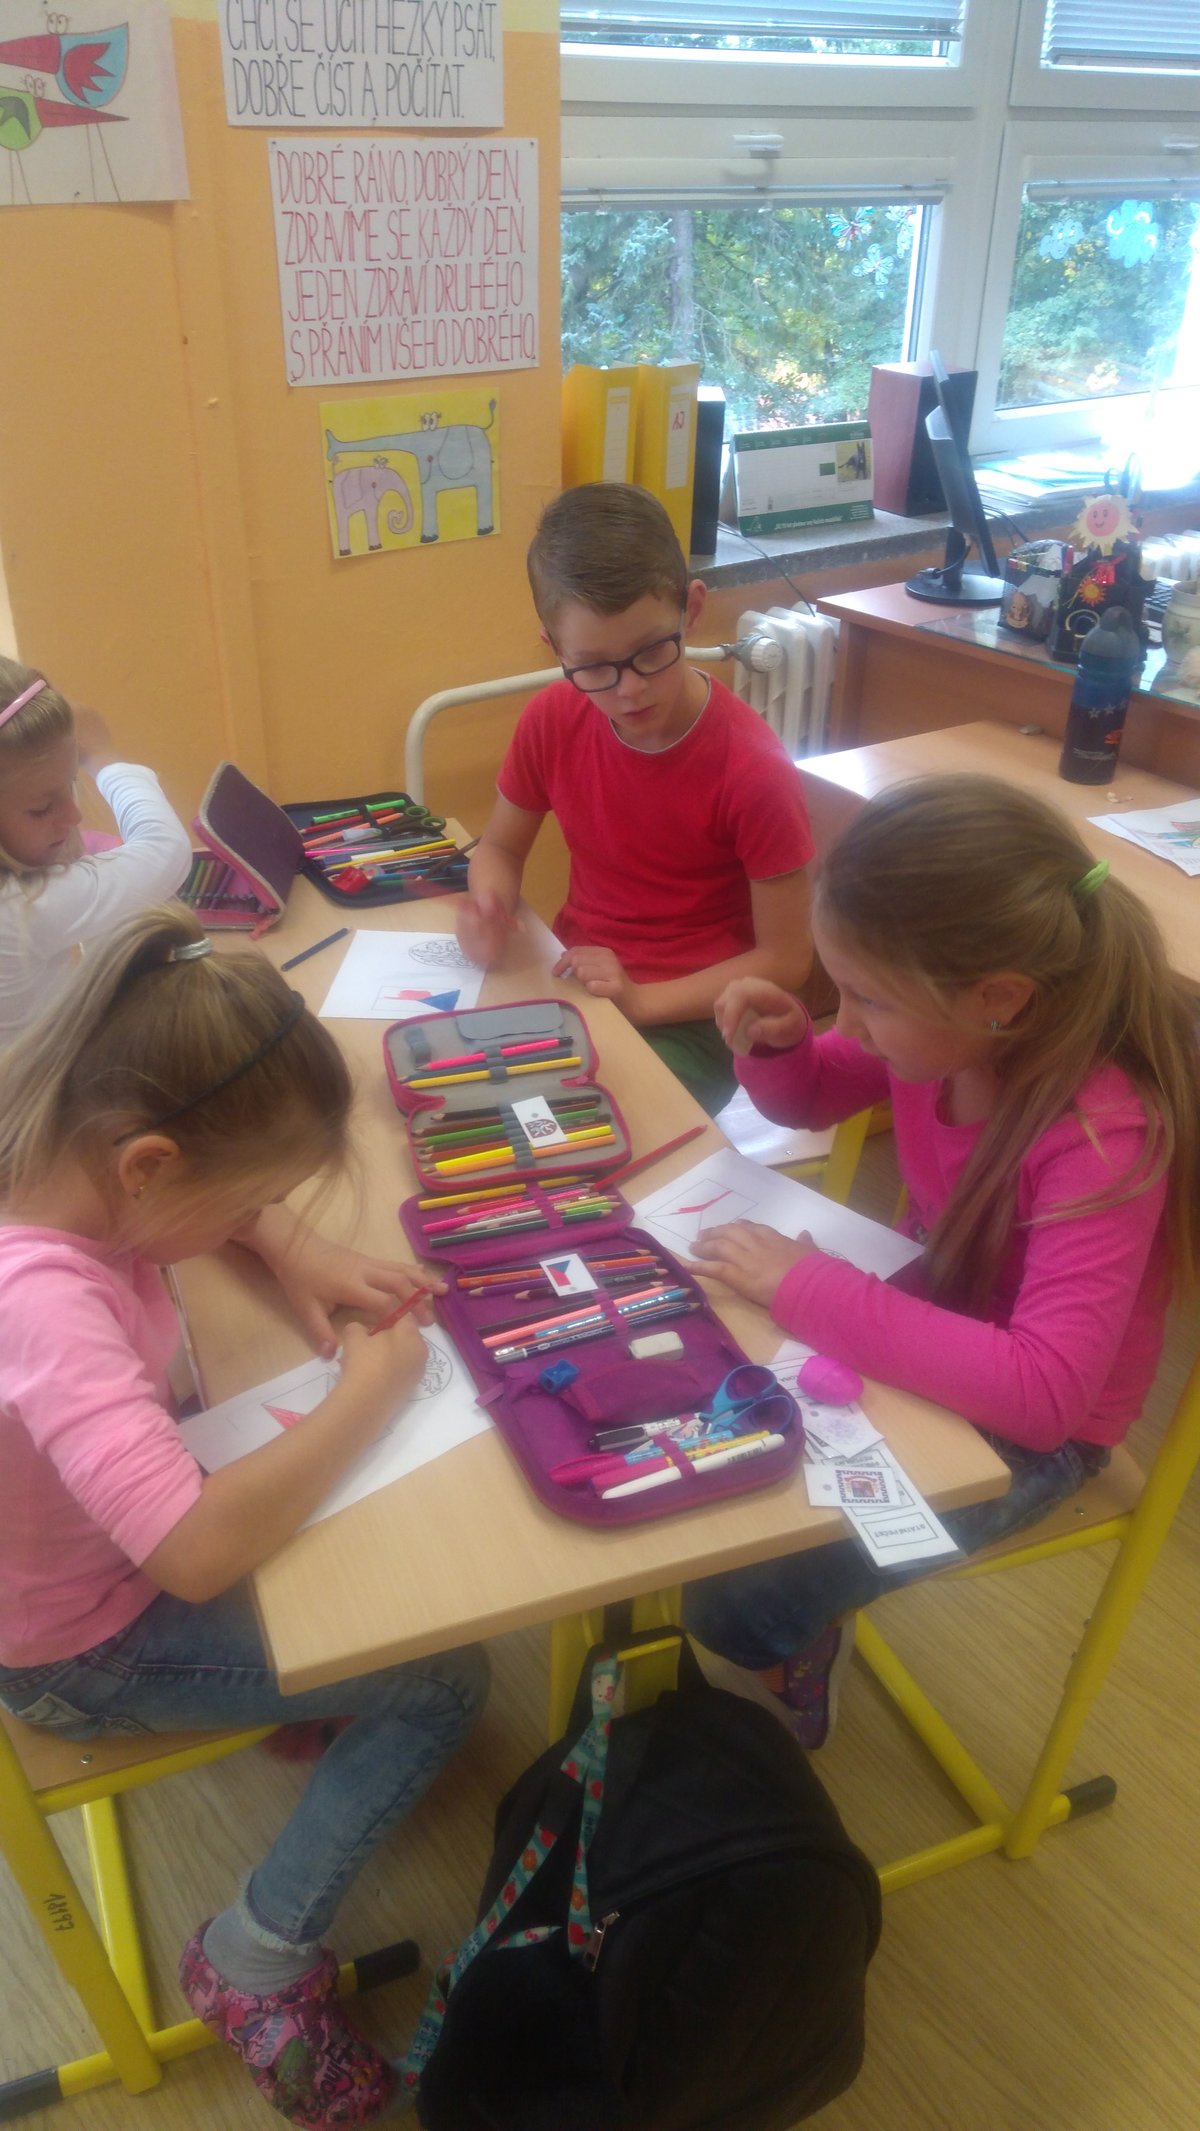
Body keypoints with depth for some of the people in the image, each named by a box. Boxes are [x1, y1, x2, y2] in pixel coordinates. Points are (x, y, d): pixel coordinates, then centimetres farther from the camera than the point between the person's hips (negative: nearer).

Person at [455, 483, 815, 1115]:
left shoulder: (752, 770, -21)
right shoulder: (551, 721, -8)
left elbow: (785, 961, -13)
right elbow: (500, 850, 9)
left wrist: (641, 1000, -22)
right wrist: (489, 910, -14)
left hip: (688, 1016, -4)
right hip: (571, 979, 5)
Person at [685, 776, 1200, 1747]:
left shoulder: (1104, 1138, -34)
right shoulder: (953, 1027, -16)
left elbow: (1040, 1390, -40)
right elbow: (815, 1098, 4)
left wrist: (807, 1289, -37)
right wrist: (778, 1043, -19)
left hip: (1028, 1426, -6)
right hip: (929, 1323, 6)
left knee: (741, 1601, -12)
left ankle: (799, 1662, 24)